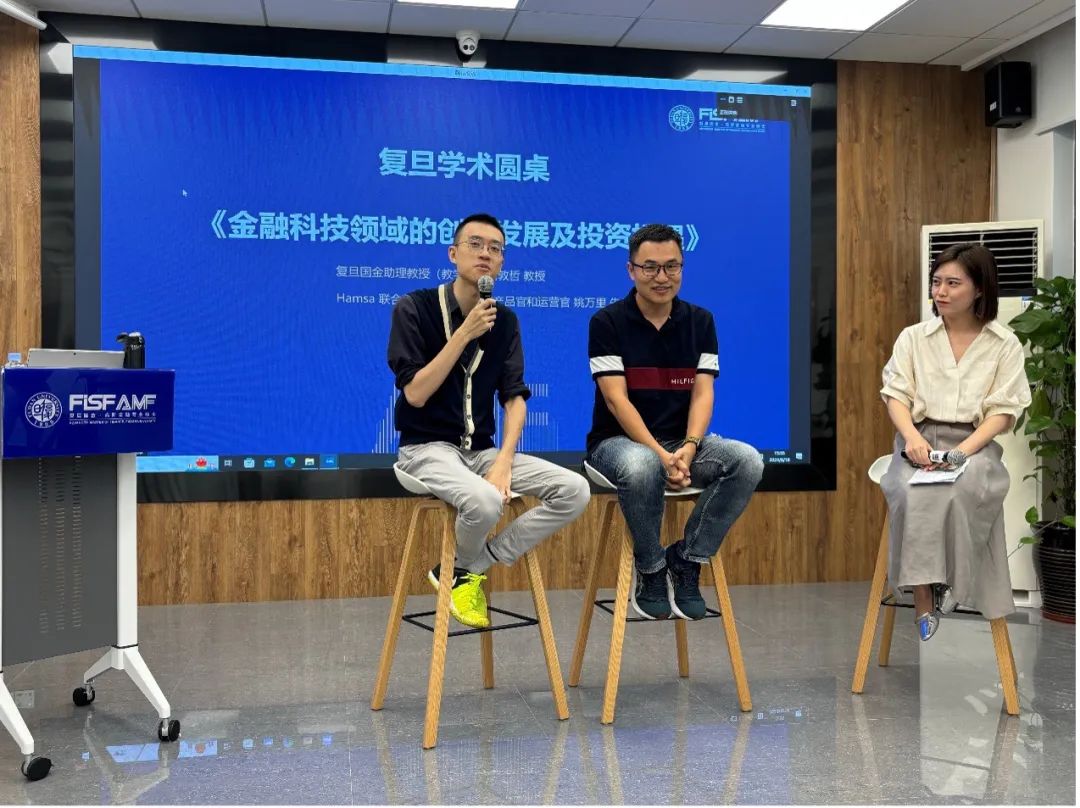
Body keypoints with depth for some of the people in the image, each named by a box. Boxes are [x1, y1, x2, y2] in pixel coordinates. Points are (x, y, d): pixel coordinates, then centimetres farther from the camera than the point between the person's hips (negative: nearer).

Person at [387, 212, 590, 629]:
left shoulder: (505, 321, 7)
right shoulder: (414, 308, -7)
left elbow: (514, 398, 2)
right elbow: (415, 394, -15)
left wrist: (504, 461, -14)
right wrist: (465, 334, -21)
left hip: (481, 450, 6)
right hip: (426, 448, -5)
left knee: (574, 491, -15)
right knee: (484, 501, -37)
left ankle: (466, 571, -4)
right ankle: (463, 568, 1)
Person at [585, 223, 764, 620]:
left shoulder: (700, 321, 6)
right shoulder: (607, 322, -6)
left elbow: (702, 393, -3)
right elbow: (616, 399, -14)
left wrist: (689, 447, -23)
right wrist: (661, 454, -27)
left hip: (680, 441, 4)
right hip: (617, 441, -4)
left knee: (747, 460, -24)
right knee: (642, 465, -40)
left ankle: (685, 561, -8)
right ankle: (649, 569, -12)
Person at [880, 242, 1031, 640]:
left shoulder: (1004, 344, 6)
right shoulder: (913, 337, 10)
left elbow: (1003, 411, 1)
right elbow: (896, 395, 4)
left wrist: (964, 450, -16)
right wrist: (912, 437, -18)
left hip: (975, 442, -1)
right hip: (921, 439, 1)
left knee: (961, 491, -36)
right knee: (912, 493, -33)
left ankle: (949, 584, -18)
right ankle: (924, 595, -25)